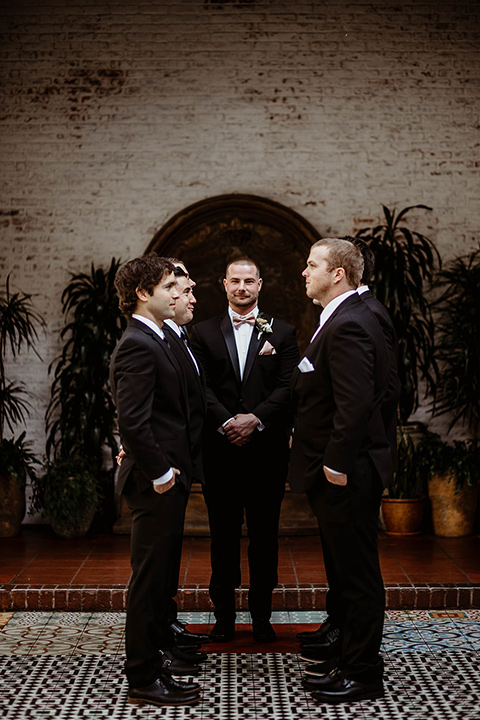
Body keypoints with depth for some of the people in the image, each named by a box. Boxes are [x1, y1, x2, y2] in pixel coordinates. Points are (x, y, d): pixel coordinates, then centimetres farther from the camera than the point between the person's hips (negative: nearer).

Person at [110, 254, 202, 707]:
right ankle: (144, 678, 10)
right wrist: (159, 473, -19)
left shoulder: (154, 341, 15)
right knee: (150, 575, -1)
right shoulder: (138, 346, -18)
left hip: (166, 478, 10)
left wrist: (169, 468, 17)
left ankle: (160, 643, 35)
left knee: (160, 570, 20)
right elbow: (132, 420, -26)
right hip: (156, 482, -10)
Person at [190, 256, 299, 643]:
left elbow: (289, 387, -2)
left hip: (266, 448, 0)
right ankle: (224, 616, 18)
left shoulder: (282, 333, 7)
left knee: (265, 535, 6)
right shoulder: (204, 332, 8)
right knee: (223, 535, 7)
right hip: (220, 448, 0)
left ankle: (262, 615, 17)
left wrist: (256, 418, -15)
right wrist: (228, 422, -14)